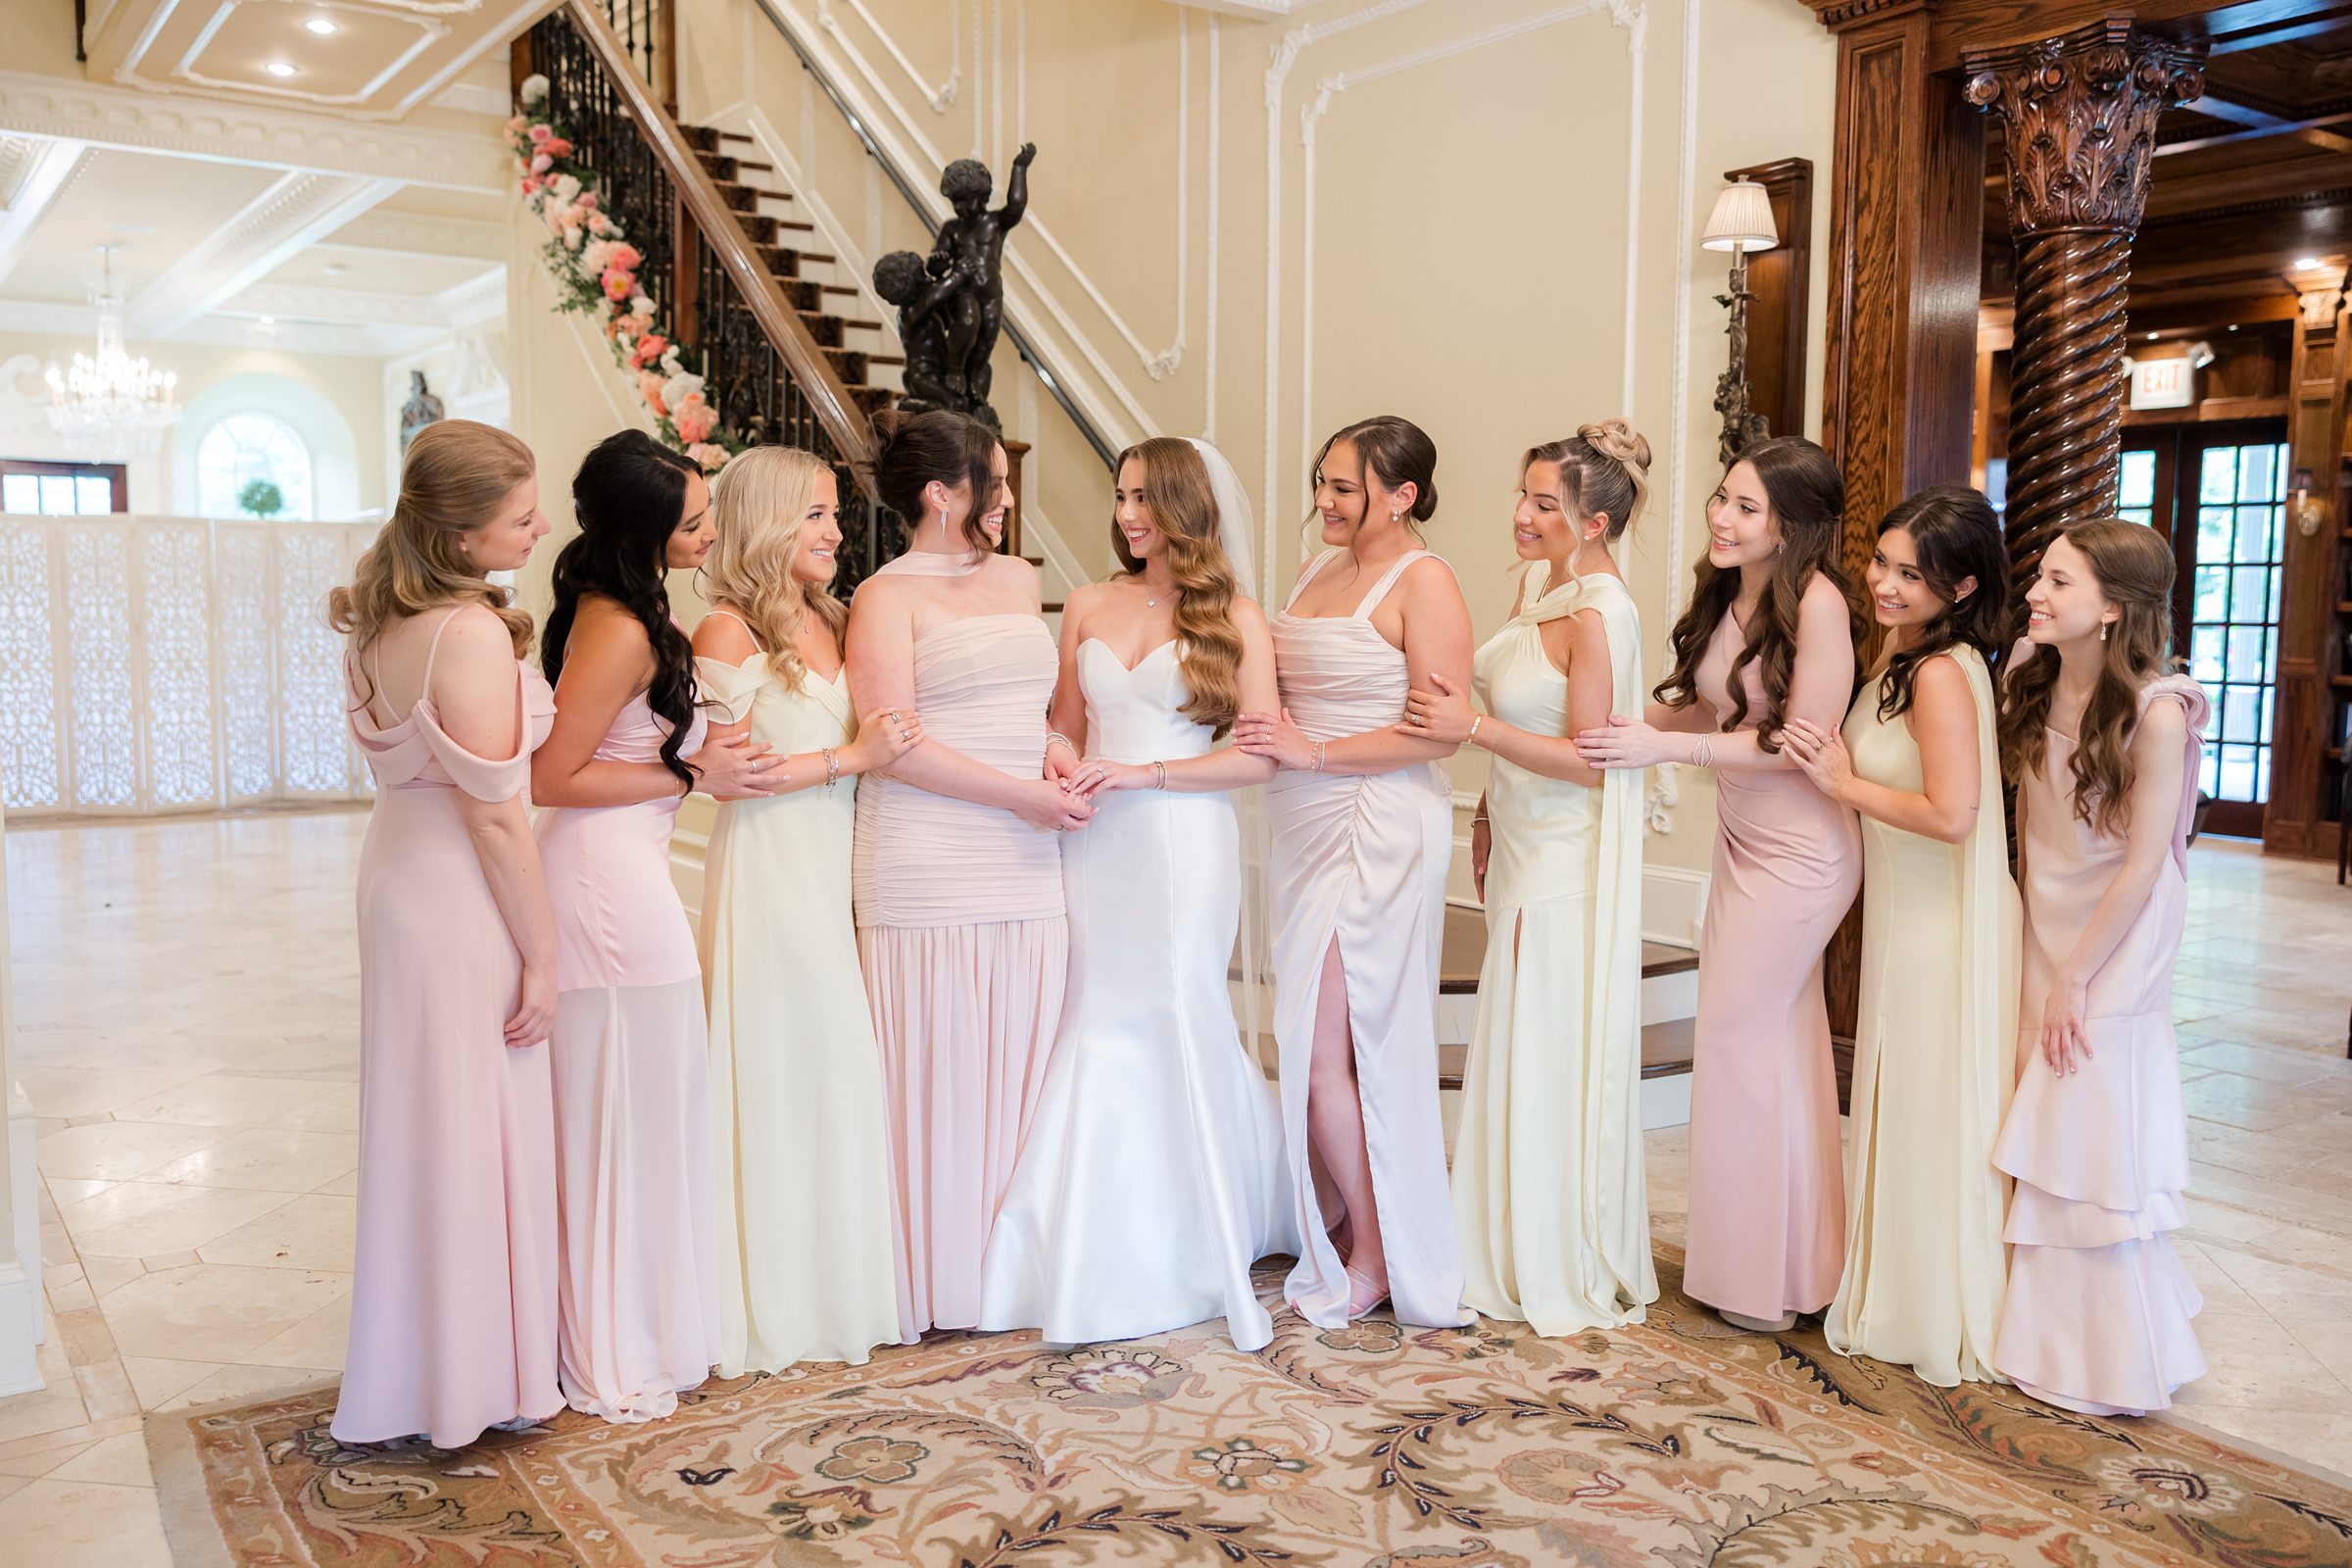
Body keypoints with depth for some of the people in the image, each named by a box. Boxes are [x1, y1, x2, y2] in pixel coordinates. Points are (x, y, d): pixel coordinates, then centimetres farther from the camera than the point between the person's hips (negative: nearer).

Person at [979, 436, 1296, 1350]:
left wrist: (1142, 773, -14)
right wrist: (1061, 760, -4)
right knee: (1103, 1030, 5)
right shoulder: (1090, 607, 12)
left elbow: (1259, 757, -7)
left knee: (1171, 1027, 0)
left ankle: (1205, 1251, 21)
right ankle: (1103, 1260, 18)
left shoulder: (1236, 619, 0)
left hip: (1184, 842, -4)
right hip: (1097, 846, 4)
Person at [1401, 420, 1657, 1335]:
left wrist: (1473, 726, -22)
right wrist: (1490, 814, 18)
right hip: (1523, 850, 9)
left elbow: (1588, 758, -21)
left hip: (1567, 865, -9)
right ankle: (1519, 1251, 29)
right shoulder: (1540, 584, 8)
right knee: (1519, 1050, 15)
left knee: (1556, 1058, 2)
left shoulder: (1599, 615, -19)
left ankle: (1573, 1273, 19)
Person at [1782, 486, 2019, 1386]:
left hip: (1945, 931, -10)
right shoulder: (1903, 657, 8)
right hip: (1906, 921, 10)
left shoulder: (1943, 672, -21)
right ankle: (1899, 1298, 35)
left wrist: (1845, 784, -18)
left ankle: (1945, 1324, 22)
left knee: (1937, 1119, 5)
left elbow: (1952, 813, -27)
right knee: (1900, 1111, 19)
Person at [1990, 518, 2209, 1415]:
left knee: (2098, 1151, 1)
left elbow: (2141, 867, -17)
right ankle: (2047, 1334, 29)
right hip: (2043, 939, 6)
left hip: (2113, 954, -6)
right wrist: (2036, 951, 5)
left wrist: (2073, 979, -13)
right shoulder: (2034, 685, -1)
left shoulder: (2156, 713, -20)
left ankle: (2119, 1365, 17)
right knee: (2045, 1146, 13)